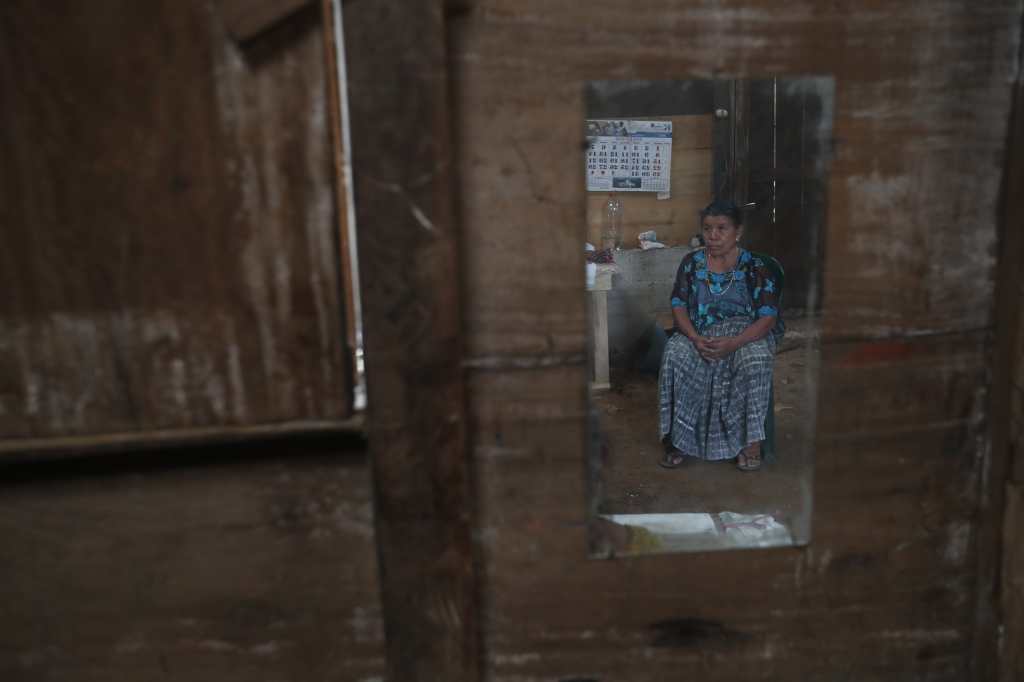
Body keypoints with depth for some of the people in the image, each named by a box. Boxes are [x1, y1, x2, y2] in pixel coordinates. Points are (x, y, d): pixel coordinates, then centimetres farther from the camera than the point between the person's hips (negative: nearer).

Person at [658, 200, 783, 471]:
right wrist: (695, 338, -19)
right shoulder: (691, 263, 5)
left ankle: (751, 441, -22)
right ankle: (680, 440, -22)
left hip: (747, 335, -2)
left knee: (755, 360, -36)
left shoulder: (756, 266, -4)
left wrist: (733, 343, -28)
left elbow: (768, 318, -11)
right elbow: (679, 306, 2)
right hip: (700, 335, 2)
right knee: (674, 354, -29)